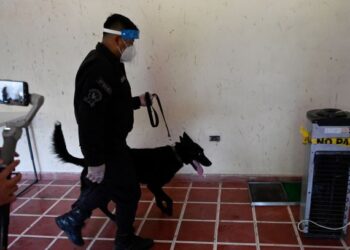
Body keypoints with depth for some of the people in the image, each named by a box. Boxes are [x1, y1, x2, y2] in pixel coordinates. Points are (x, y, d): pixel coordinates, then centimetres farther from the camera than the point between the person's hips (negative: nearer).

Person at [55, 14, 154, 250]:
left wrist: (137, 101, 10)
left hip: (112, 142, 10)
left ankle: (72, 220, 39)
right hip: (107, 147, -10)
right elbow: (89, 118, -30)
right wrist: (95, 161, -27)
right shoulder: (99, 69, -26)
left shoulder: (109, 64, 8)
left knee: (105, 185, 23)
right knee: (129, 192, 6)